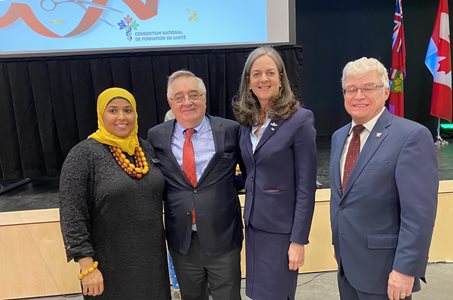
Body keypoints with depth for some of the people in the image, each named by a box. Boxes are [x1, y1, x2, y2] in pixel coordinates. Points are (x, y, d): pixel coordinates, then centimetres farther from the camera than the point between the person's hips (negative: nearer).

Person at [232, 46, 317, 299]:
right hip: (254, 223, 6)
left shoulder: (300, 120, -14)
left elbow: (306, 188, -14)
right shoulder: (247, 120, 5)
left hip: (281, 228, -6)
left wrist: (299, 240, -15)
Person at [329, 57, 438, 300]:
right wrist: (338, 246, 15)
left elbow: (419, 212, -19)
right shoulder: (339, 136, 7)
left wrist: (405, 269, -20)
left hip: (384, 267, -6)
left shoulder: (412, 135, -15)